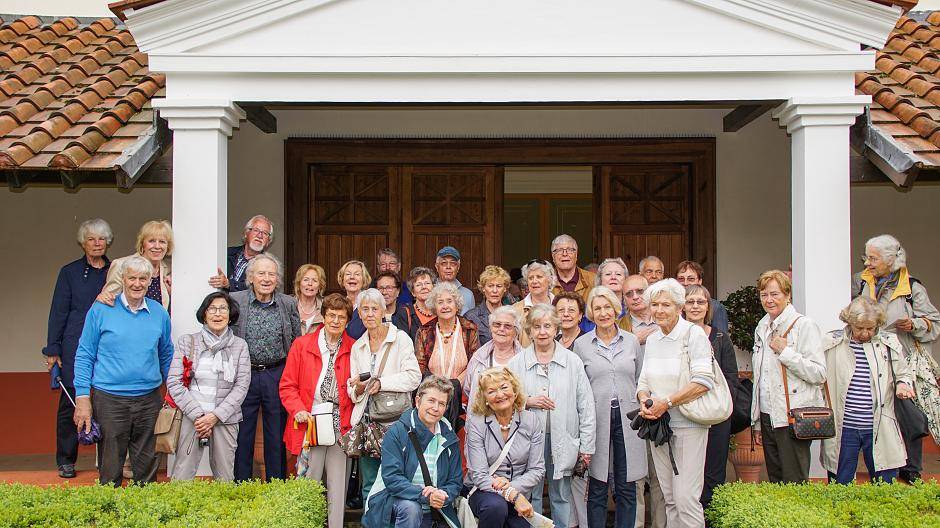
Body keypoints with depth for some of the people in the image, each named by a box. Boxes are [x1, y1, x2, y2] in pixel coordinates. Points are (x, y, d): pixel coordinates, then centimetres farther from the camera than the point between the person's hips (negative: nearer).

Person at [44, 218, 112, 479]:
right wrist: (53, 350, -2)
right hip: (76, 347, -2)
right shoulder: (69, 272, 5)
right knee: (71, 400, 0)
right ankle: (66, 460, 12)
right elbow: (58, 312, 3)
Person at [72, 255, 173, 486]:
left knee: (148, 469, 11)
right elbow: (84, 356, -1)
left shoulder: (159, 313, 6)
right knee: (110, 471, 5)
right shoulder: (101, 310, -3)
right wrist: (83, 399, -7)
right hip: (109, 399, -3)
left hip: (149, 400, 3)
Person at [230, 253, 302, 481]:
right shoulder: (235, 300, -2)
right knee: (242, 436, 6)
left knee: (277, 437, 8)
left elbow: (297, 343, 8)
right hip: (244, 375, -1)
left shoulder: (289, 304, 4)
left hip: (278, 375, 1)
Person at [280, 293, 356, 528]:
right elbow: (287, 385, 5)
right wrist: (298, 410, -9)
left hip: (341, 427, 1)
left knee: (338, 487, 3)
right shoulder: (302, 345, 5)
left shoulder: (353, 349, 8)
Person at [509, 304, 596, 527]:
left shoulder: (573, 361, 3)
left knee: (562, 496, 8)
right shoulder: (516, 363, 3)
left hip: (562, 440, 0)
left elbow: (586, 406, 3)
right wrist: (527, 401, -11)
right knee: (530, 495, 6)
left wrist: (586, 446, -1)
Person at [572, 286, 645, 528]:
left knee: (626, 487, 5)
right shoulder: (581, 344, 4)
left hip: (627, 418, 1)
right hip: (597, 419, -1)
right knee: (597, 488, 3)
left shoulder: (632, 341, 8)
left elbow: (640, 381, 12)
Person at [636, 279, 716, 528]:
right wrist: (645, 401, -6)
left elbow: (703, 381, -16)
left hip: (687, 425, -6)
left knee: (686, 499, -10)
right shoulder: (652, 340, 14)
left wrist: (666, 403, -18)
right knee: (670, 498, 10)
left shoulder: (694, 334, -7)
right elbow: (644, 381, 16)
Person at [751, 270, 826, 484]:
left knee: (794, 483, -3)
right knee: (774, 480, 13)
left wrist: (785, 352, -18)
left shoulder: (804, 325, -10)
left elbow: (819, 374, -17)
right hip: (768, 415, 7)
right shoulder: (762, 327, 14)